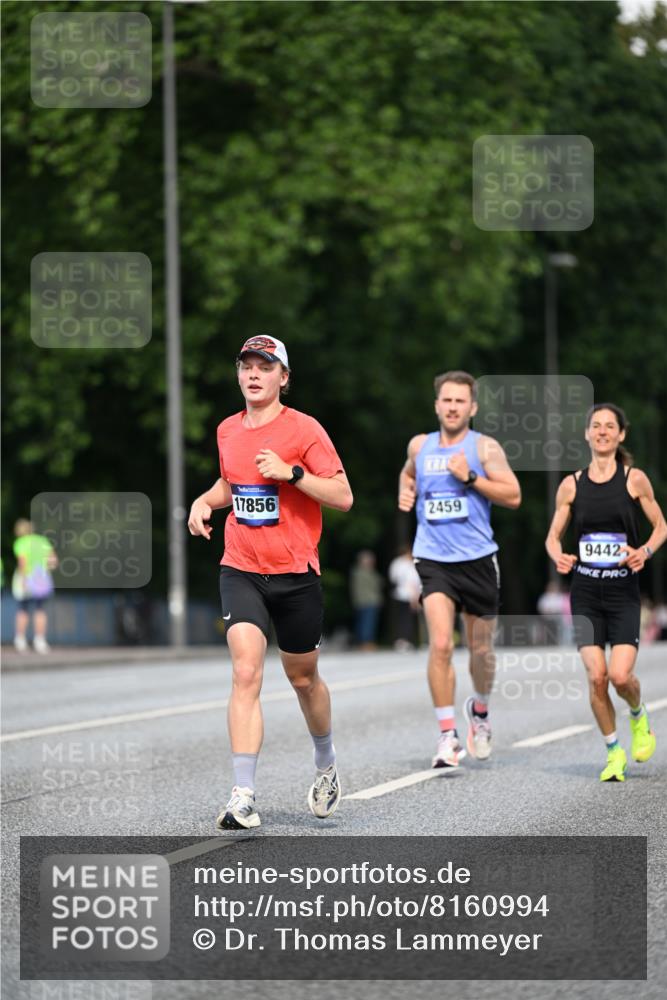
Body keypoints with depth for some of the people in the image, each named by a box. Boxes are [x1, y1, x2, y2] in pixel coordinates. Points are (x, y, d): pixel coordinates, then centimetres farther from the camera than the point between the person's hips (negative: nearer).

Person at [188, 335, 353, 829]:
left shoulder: (304, 429, -8)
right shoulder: (228, 431, 8)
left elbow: (343, 496, -11)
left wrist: (291, 472, -22)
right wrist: (204, 502, 7)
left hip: (296, 574, -2)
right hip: (240, 571, 2)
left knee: (303, 678, 13)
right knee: (246, 672, -15)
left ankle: (326, 766, 41)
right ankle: (244, 797, -19)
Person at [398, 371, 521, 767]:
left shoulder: (485, 447, -1)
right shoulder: (420, 446, 9)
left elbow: (513, 496, -8)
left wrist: (470, 478, -17)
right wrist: (406, 492, 10)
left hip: (478, 558, -1)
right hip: (434, 560, 1)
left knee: (481, 649, 10)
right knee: (441, 645, -16)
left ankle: (480, 709, 40)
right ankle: (449, 735, -13)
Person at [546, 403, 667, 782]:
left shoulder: (635, 479, -1)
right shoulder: (572, 484, 4)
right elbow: (554, 535, 11)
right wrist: (559, 556, -11)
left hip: (623, 592, -2)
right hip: (585, 592, 2)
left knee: (620, 675, -14)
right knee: (597, 676, -9)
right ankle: (614, 753, 10)